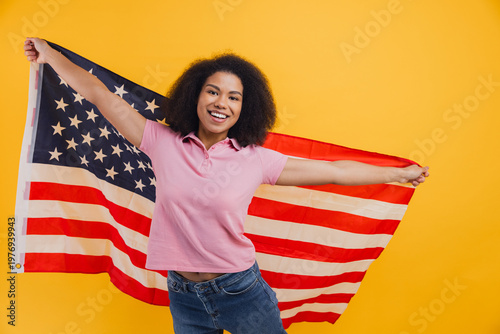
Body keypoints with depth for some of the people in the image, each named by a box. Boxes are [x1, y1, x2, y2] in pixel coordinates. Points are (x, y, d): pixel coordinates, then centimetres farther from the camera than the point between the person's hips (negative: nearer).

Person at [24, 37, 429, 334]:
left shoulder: (255, 159, -8)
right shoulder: (163, 142, -6)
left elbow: (334, 171, -4)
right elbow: (102, 96, -1)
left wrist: (400, 173, 2)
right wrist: (50, 55, 5)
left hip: (240, 290, -1)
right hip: (183, 294, 2)